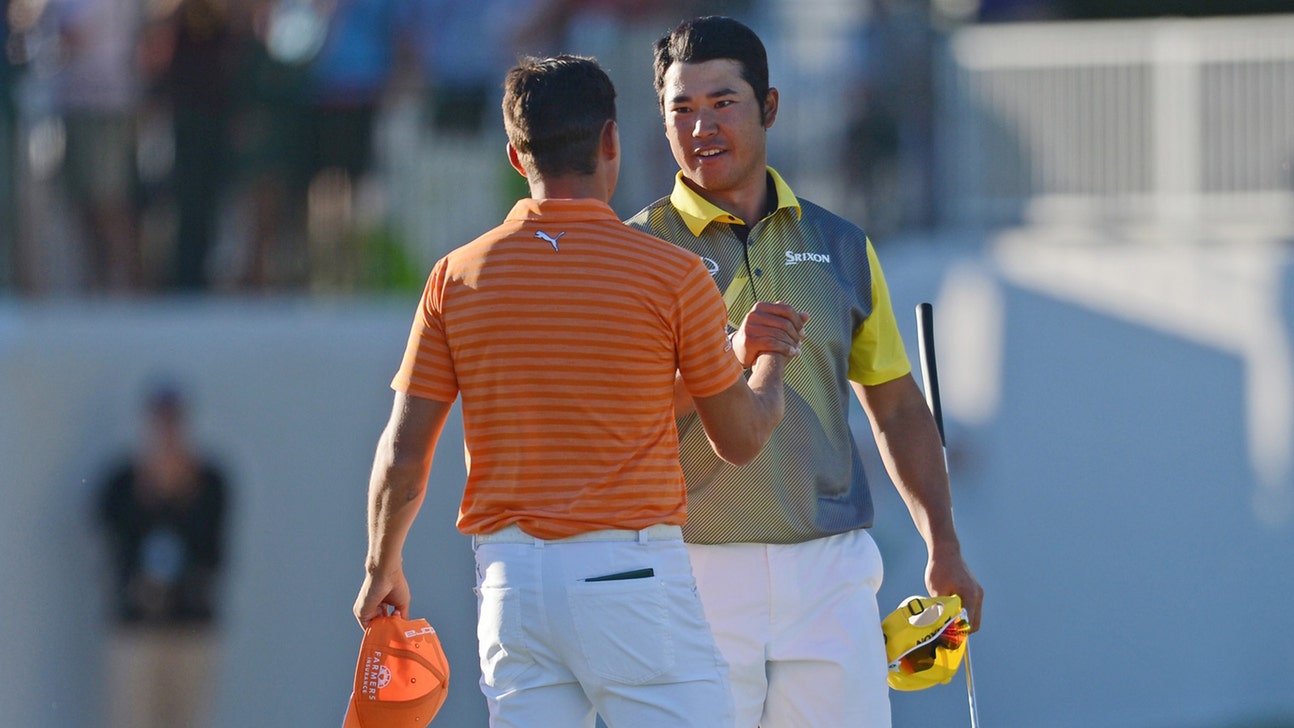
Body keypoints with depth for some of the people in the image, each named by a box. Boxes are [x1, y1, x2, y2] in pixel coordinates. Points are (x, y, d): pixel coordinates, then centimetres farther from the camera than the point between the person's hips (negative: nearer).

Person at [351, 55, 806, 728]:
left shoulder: (456, 278, 3)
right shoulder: (672, 275, -5)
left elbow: (402, 458, 3)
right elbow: (740, 439, 6)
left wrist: (382, 568, 20)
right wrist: (772, 357, 27)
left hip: (511, 580, 4)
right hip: (632, 572, -4)